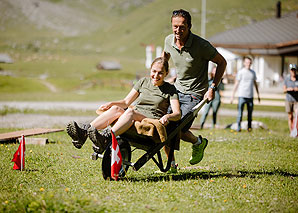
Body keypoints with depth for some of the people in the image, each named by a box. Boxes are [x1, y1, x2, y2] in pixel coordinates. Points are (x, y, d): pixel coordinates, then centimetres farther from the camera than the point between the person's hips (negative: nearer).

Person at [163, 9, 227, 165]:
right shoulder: (169, 40, -6)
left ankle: (198, 142, 20)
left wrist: (213, 88, -14)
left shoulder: (201, 45, -22)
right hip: (177, 89, 5)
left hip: (194, 94, -5)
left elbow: (222, 62, -10)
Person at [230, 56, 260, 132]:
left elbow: (255, 83, 22)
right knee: (240, 112, -6)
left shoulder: (253, 72, 13)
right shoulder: (240, 72, 0)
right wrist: (232, 96, -4)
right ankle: (238, 127, -3)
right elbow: (236, 84, 0)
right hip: (242, 95, -4)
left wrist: (258, 95, 20)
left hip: (250, 96, 4)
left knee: (250, 113, 6)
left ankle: (249, 127, 14)